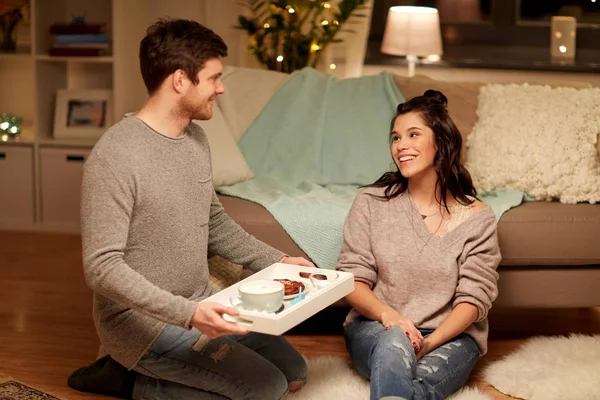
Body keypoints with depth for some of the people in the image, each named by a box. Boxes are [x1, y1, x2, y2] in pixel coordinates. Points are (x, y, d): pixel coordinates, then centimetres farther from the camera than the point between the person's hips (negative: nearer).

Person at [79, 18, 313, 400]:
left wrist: (278, 261, 8)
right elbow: (103, 268, -26)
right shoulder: (115, 157, -23)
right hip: (144, 321, -9)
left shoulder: (196, 138, 4)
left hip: (200, 307, 9)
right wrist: (186, 313, -34)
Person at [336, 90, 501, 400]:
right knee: (394, 342, -37)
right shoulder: (371, 203, 3)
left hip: (450, 336, 0)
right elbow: (352, 278, -1)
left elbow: (473, 299, -4)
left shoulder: (477, 218, 0)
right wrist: (388, 315, -22)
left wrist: (429, 343, -21)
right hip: (375, 329, 0)